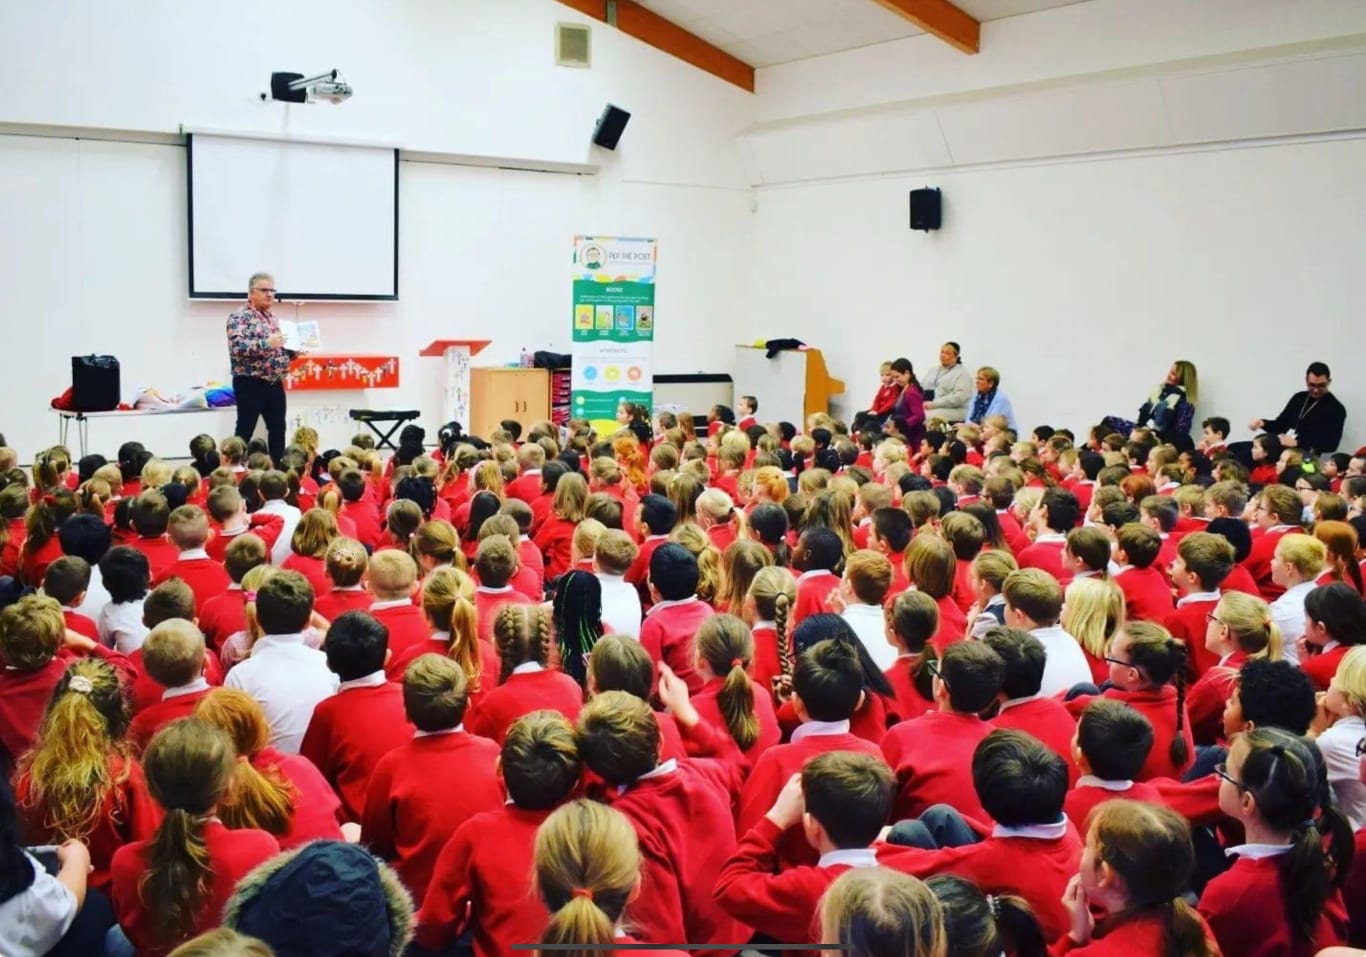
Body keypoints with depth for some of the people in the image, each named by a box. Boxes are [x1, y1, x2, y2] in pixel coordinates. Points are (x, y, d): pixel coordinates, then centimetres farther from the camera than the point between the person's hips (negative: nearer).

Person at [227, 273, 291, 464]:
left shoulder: (272, 318, 16)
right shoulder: (240, 317, -9)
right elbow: (236, 347, -23)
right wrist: (266, 343, -30)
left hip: (275, 384, 8)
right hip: (251, 384, -8)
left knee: (278, 429, 11)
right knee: (244, 431, -4)